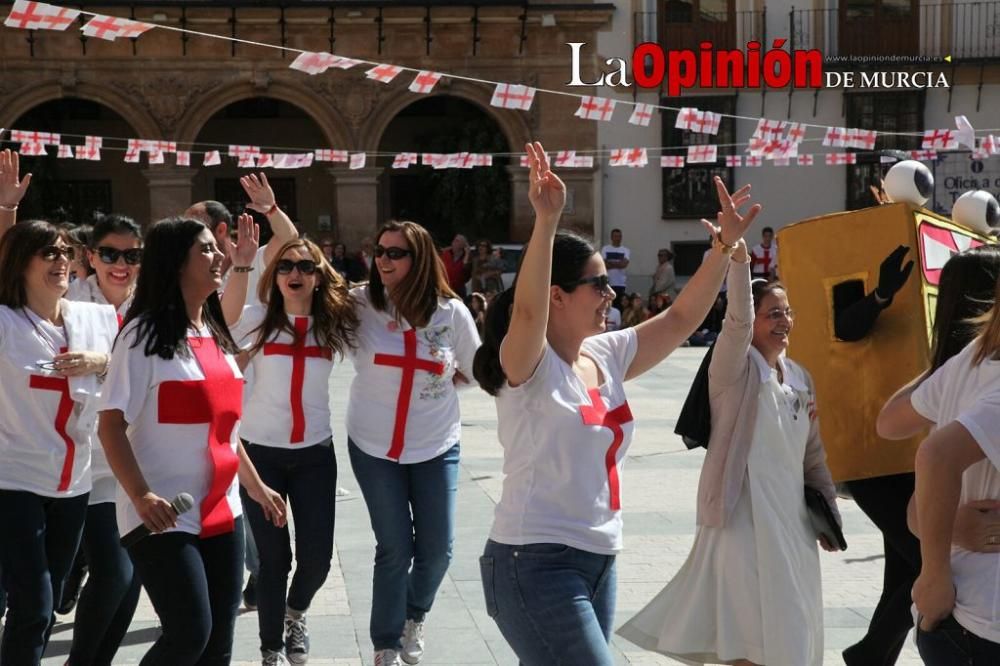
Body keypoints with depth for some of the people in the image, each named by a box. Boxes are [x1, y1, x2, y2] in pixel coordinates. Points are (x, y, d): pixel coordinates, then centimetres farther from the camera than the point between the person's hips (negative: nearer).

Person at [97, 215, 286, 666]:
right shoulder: (144, 334, -9)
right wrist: (140, 495, -27)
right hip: (165, 518, -7)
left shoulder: (214, 334, 13)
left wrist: (255, 486, 24)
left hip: (221, 512, 7)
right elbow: (111, 424, -15)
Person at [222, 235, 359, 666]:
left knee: (317, 555, 2)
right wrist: (241, 264, -37)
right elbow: (224, 317, -24)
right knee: (273, 556, 3)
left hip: (315, 454, 2)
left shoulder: (334, 323, 5)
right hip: (261, 452, -2)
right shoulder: (258, 319, -3)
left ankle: (295, 614, 36)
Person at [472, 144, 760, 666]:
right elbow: (528, 311, -35)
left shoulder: (608, 356, 7)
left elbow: (682, 318, 12)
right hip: (535, 564, -8)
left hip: (597, 562, 8)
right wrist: (546, 221, -45)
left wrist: (725, 245, 3)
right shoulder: (529, 366, -14)